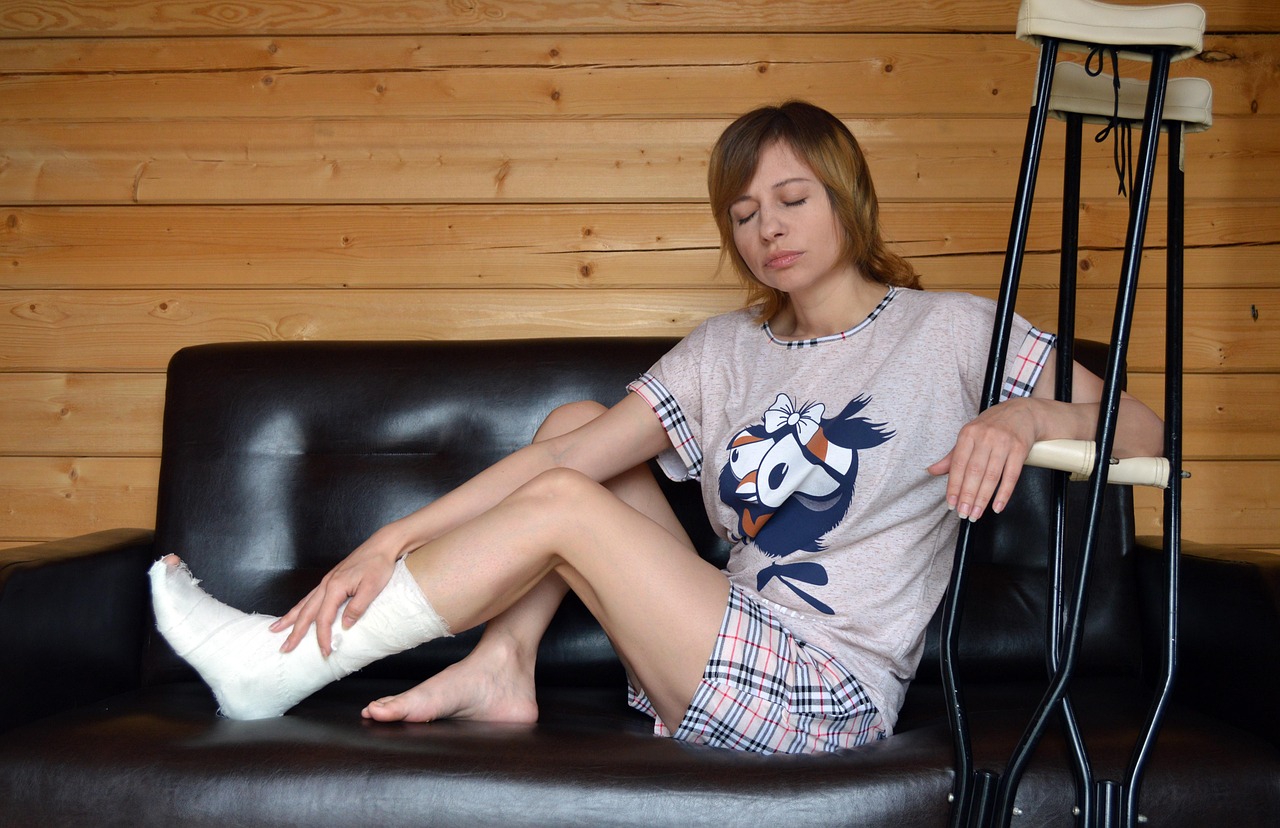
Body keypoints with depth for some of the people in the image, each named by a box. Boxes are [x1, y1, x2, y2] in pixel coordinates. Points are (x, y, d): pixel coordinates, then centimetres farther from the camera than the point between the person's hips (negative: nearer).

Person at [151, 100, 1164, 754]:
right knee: (572, 422, 3)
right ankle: (503, 671, -8)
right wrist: (391, 540, -10)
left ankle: (286, 664, -6)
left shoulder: (953, 332, -3)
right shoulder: (728, 349, 9)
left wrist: (1023, 413, -25)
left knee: (561, 504, -18)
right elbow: (570, 451, -1)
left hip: (829, 702, -6)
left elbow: (1141, 430, -3)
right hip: (737, 652, 6)